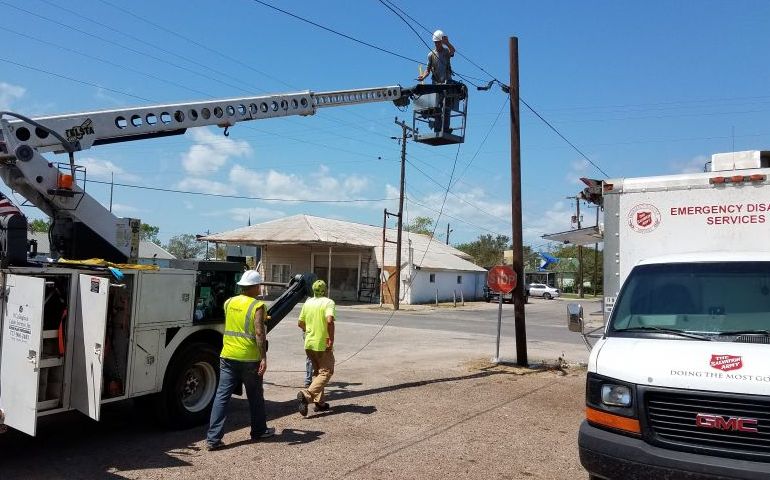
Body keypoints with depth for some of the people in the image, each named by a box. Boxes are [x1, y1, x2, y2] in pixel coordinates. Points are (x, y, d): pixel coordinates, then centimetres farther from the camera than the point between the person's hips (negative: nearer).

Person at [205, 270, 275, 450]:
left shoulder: (229, 303, 7)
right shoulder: (258, 306, -10)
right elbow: (259, 333, -18)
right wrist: (263, 357, -17)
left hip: (227, 356, 4)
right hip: (249, 358, -4)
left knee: (222, 395, 4)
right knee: (255, 396, 13)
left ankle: (213, 438, 0)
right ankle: (259, 430, 28)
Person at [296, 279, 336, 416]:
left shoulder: (308, 303, 7)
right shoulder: (328, 302, -11)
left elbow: (300, 323, 13)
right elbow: (329, 320, -27)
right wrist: (331, 339, -20)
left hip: (309, 343, 6)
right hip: (323, 344, -6)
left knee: (317, 371, 18)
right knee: (326, 372, 1)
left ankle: (319, 402, 16)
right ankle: (306, 394, -18)